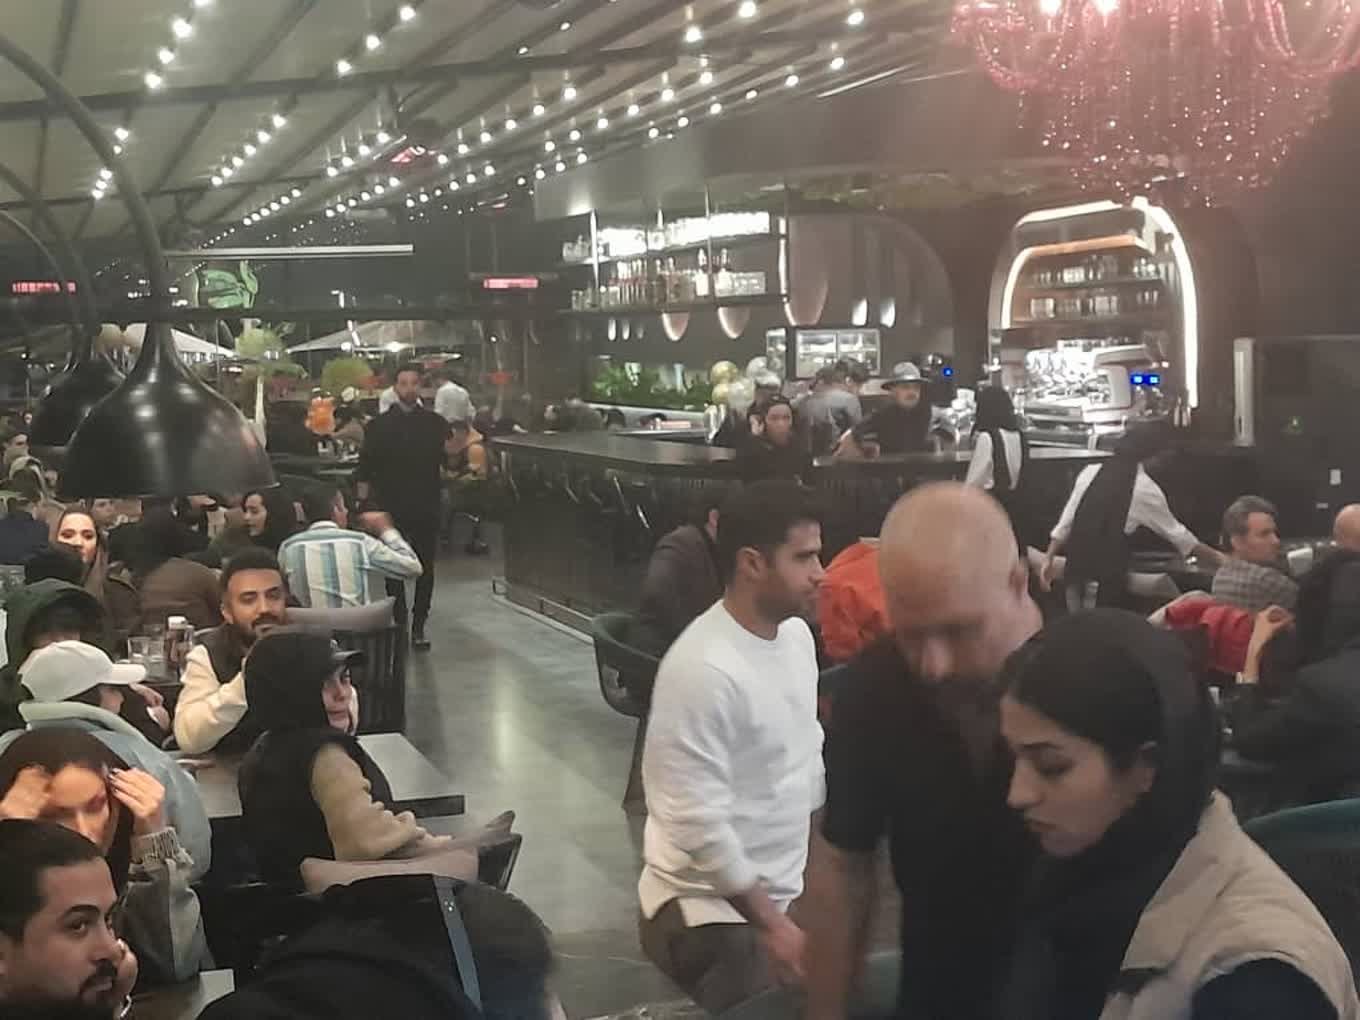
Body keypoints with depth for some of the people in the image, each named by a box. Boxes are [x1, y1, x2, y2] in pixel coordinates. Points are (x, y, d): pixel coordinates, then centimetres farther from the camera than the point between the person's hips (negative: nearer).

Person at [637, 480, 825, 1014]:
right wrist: (769, 923, -17)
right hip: (710, 909, -8)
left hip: (779, 891, 8)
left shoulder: (796, 633, 1)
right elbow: (700, 826, -25)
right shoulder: (704, 670, -26)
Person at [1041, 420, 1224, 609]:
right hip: (1104, 580, -5)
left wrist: (1049, 559, 11)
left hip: (1076, 570, 5)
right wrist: (1217, 557, 16)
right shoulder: (1145, 489, -5)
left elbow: (1065, 522, 7)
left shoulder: (1090, 472, 7)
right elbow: (1175, 533, 5)